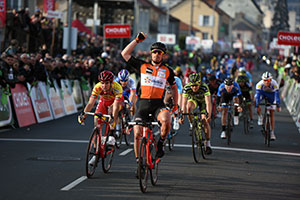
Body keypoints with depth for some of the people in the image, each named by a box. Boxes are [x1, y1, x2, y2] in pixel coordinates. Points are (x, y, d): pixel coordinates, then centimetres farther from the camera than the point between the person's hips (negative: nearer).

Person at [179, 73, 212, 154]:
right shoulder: (187, 88, -32)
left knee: (205, 121, -16)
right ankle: (192, 125, -9)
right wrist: (182, 116, -43)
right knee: (189, 107, -34)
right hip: (193, 99, 1)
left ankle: (208, 144, -7)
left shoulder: (204, 87, -37)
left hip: (203, 101, -1)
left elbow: (208, 102, -43)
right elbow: (184, 103, -33)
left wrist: (209, 115, -54)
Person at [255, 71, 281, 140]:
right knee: (255, 100, -32)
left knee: (272, 114, -6)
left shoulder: (274, 84, -35)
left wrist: (278, 106, -40)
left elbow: (277, 96, -34)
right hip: (262, 92, 1)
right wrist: (257, 106, -44)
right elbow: (258, 95, -38)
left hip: (271, 94, -1)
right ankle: (260, 116, -11)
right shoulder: (260, 84, -35)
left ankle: (272, 132, -2)